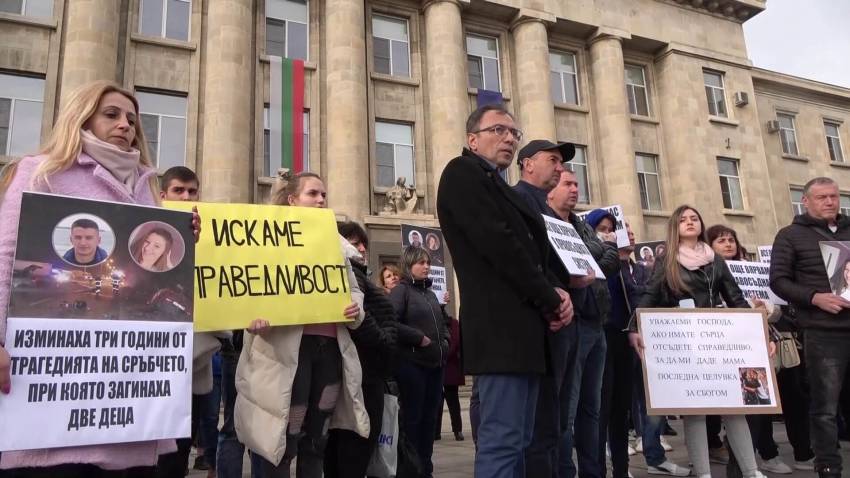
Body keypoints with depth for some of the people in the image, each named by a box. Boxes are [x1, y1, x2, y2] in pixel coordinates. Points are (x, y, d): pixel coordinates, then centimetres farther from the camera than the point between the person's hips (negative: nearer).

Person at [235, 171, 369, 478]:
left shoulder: (336, 243, 19)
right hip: (290, 347, -5)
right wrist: (254, 317, -27)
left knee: (317, 438, 13)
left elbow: (353, 288, 23)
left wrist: (356, 309, 1)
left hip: (331, 346, 6)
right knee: (284, 439, -4)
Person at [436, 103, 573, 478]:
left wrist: (556, 291, -1)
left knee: (516, 441, 11)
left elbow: (530, 249, 20)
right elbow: (498, 243, -15)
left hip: (523, 326, 9)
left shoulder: (502, 188, 24)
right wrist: (550, 299, -8)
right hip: (500, 326, -9)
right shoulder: (462, 172, -3)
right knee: (502, 441, -9)